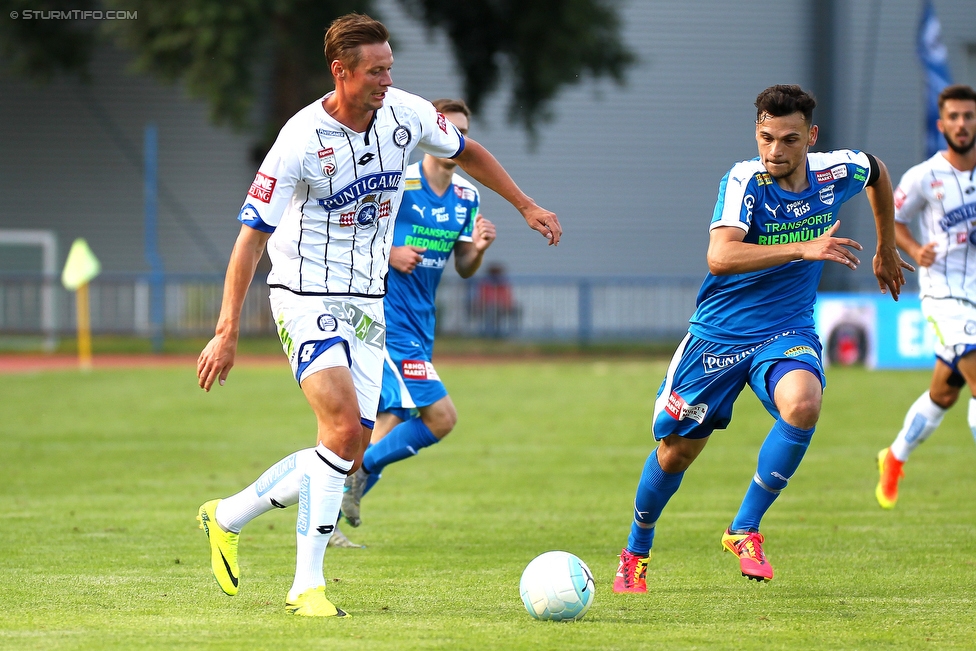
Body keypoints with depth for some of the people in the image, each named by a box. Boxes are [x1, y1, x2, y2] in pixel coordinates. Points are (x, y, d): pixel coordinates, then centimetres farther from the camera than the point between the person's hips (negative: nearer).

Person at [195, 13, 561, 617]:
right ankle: (308, 585, -14)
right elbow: (252, 236, -16)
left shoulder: (408, 114, -4)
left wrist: (527, 206, 19)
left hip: (368, 303, 7)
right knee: (344, 426, -23)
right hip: (307, 296, -7)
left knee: (349, 453, 3)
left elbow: (467, 152, 18)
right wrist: (227, 333, -19)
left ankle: (227, 518, 22)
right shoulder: (301, 141, -20)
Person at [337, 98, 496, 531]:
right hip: (387, 315, -8)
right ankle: (360, 471, -1)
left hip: (420, 322, 8)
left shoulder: (466, 197, 8)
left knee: (394, 421, 12)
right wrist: (390, 254, -18)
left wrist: (479, 248, -7)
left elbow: (463, 269, 14)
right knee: (440, 417, -15)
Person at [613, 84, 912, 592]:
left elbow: (878, 173, 18)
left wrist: (886, 250, 27)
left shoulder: (837, 172, -9)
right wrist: (803, 248, -47)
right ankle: (636, 551, 35)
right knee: (676, 450, 7)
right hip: (719, 334, -2)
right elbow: (720, 257, -39)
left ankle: (744, 531, -14)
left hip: (787, 331, 2)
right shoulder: (744, 180, -22)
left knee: (802, 404, -31)